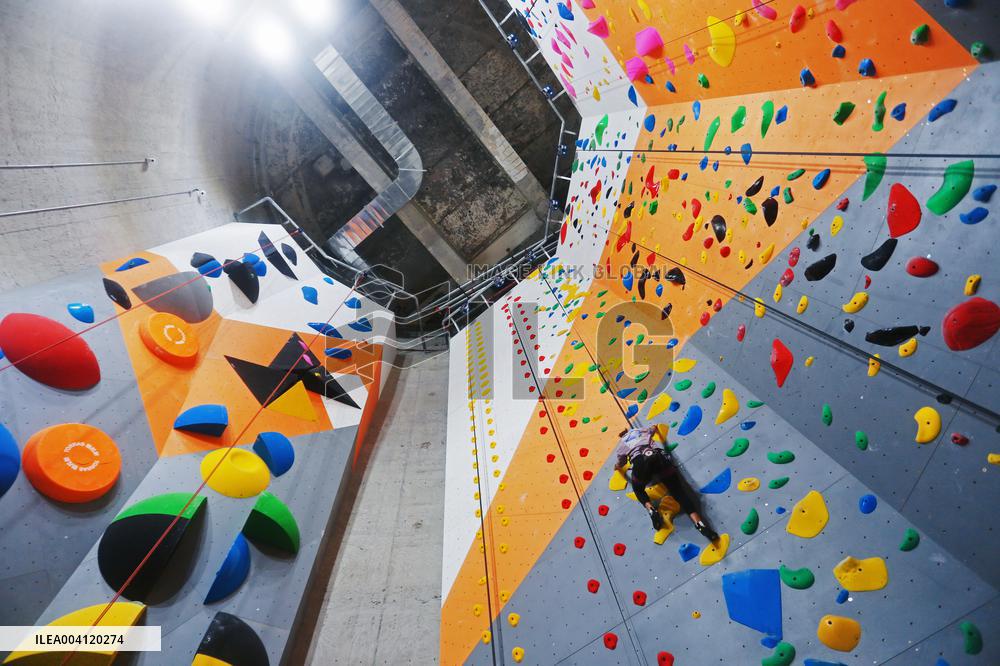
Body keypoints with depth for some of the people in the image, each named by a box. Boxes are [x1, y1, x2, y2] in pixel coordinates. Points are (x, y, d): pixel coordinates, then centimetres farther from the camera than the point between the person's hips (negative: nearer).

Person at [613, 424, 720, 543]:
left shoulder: (621, 444, 31)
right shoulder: (640, 430, 38)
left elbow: (620, 465, 40)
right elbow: (654, 428, 59)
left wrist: (616, 467, 63)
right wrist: (654, 427, 83)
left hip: (640, 461, -2)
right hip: (659, 456, 2)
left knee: (638, 489, 27)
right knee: (678, 491, 1)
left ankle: (651, 510, -4)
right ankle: (699, 523, -21)